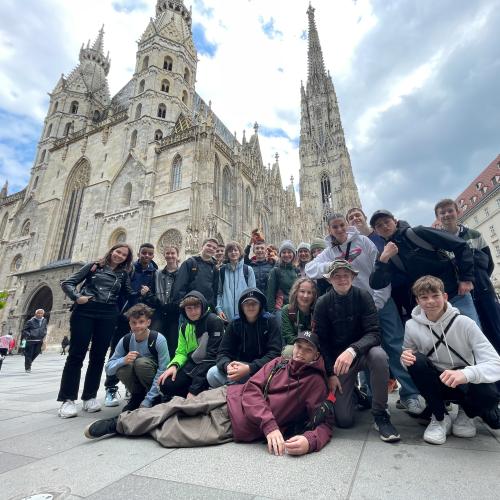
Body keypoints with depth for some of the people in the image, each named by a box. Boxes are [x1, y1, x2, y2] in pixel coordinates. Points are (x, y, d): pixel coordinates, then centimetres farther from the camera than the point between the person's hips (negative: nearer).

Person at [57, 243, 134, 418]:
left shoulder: (123, 274, 14)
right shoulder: (94, 266, 8)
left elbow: (129, 295, 11)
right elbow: (67, 283, 6)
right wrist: (77, 297, -9)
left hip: (108, 316, 2)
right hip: (84, 313, -2)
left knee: (98, 356, 5)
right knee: (76, 354, -2)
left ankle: (89, 397, 16)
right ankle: (67, 399, 7)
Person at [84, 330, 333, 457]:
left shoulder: (315, 383, -3)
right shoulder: (278, 363, 5)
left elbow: (323, 423, -7)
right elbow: (252, 388, -4)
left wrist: (310, 441, -31)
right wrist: (269, 425, -19)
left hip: (234, 426, -3)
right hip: (228, 397, 3)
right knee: (176, 405, -5)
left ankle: (119, 426, 17)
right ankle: (120, 421, 20)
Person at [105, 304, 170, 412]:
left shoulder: (158, 339, -23)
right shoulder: (125, 340, -11)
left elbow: (163, 371, -24)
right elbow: (108, 369, -8)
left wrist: (147, 401, -25)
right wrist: (124, 360, -31)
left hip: (155, 380, -3)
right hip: (138, 381, 4)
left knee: (141, 362, -31)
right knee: (121, 367, -25)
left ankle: (155, 399, -9)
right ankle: (137, 396, 1)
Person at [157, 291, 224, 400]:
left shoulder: (214, 321, -16)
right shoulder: (184, 326, 7)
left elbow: (213, 355, -20)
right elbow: (181, 352, 11)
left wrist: (194, 389, -22)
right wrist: (174, 365, -15)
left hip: (210, 366, -6)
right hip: (192, 364, 6)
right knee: (166, 385, -12)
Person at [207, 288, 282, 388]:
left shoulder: (270, 322, -11)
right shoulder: (235, 323, -2)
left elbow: (274, 353, -18)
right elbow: (223, 352, -4)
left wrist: (250, 368, -31)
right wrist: (227, 365, -28)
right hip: (240, 366, 2)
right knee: (212, 374, -21)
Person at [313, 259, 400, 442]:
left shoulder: (363, 297, -13)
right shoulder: (322, 303, -10)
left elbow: (374, 333, -20)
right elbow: (321, 341, -4)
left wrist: (352, 350, -38)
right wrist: (330, 373, -8)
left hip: (362, 351, 0)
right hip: (337, 358, 1)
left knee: (379, 356, -36)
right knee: (344, 420, -8)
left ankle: (380, 415, -13)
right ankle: (356, 392, 27)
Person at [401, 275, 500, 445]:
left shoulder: (464, 323, -18)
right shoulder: (412, 326, -12)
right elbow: (406, 356, 1)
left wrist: (466, 373, -45)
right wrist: (405, 359, -26)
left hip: (465, 384, -1)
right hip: (436, 384, 1)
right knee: (416, 361, -29)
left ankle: (467, 413, 6)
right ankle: (440, 418, -5)